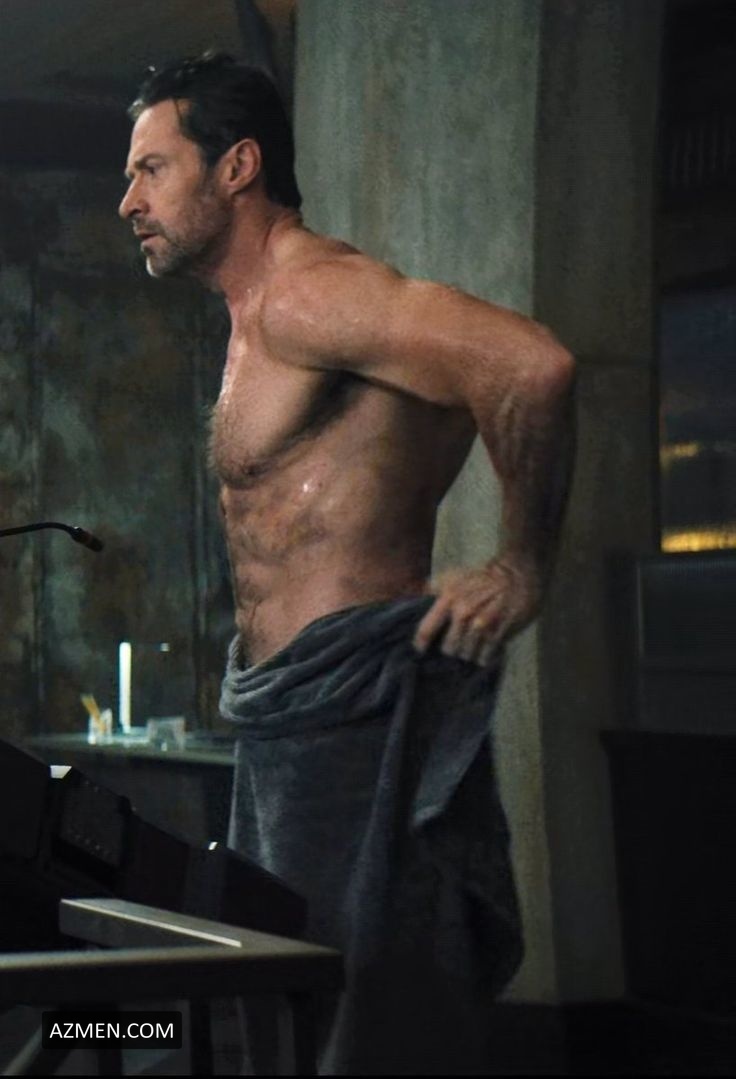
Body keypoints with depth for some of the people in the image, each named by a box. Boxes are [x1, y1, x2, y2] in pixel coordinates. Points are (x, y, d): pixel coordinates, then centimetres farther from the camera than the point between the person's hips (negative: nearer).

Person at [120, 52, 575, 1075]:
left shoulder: (302, 293, -15)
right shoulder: (257, 321, 18)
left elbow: (530, 367, -28)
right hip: (286, 717, 11)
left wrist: (522, 571, -18)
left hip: (354, 706, -11)